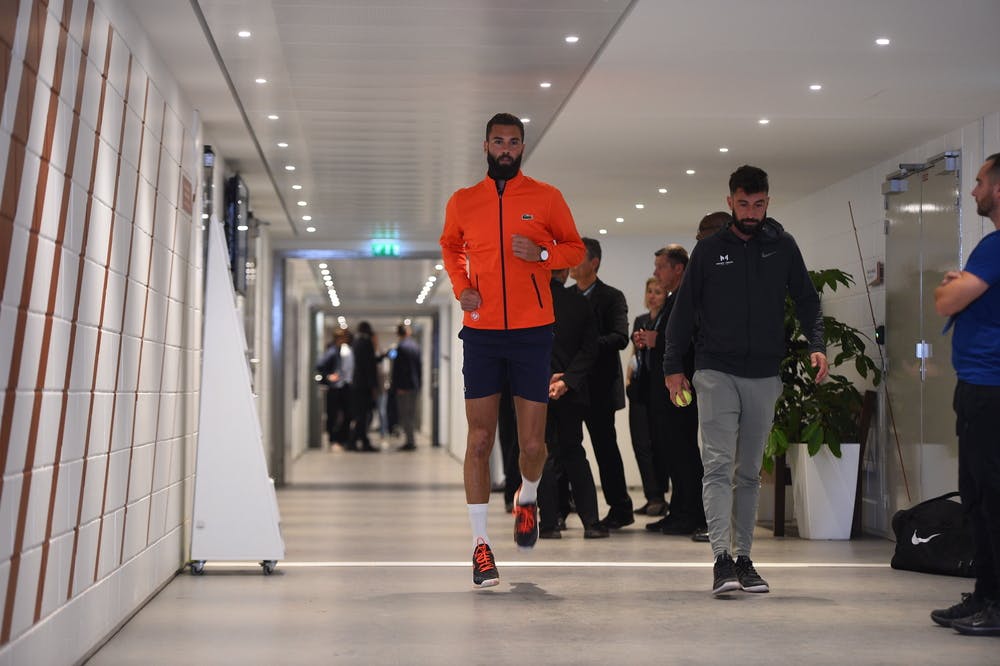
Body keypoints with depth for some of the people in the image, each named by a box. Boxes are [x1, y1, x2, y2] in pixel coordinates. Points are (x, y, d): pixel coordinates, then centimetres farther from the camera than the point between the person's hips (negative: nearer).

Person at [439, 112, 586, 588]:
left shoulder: (546, 198, 3)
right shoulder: (462, 202, 8)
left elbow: (575, 248, 10)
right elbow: (450, 248, 24)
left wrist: (541, 254, -11)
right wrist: (461, 287, 5)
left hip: (533, 331, -1)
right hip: (481, 332, 1)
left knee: (532, 442, 0)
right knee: (479, 439, -2)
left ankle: (528, 498, 33)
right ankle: (480, 543, 4)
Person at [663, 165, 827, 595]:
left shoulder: (782, 247, 6)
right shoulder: (709, 249, 3)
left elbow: (806, 300, 11)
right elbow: (683, 309, 7)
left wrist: (816, 345, -6)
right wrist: (673, 366, 4)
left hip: (764, 376, 2)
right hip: (715, 372, -2)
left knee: (750, 472, 9)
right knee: (718, 465, -12)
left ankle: (743, 558, 14)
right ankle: (722, 559, -19)